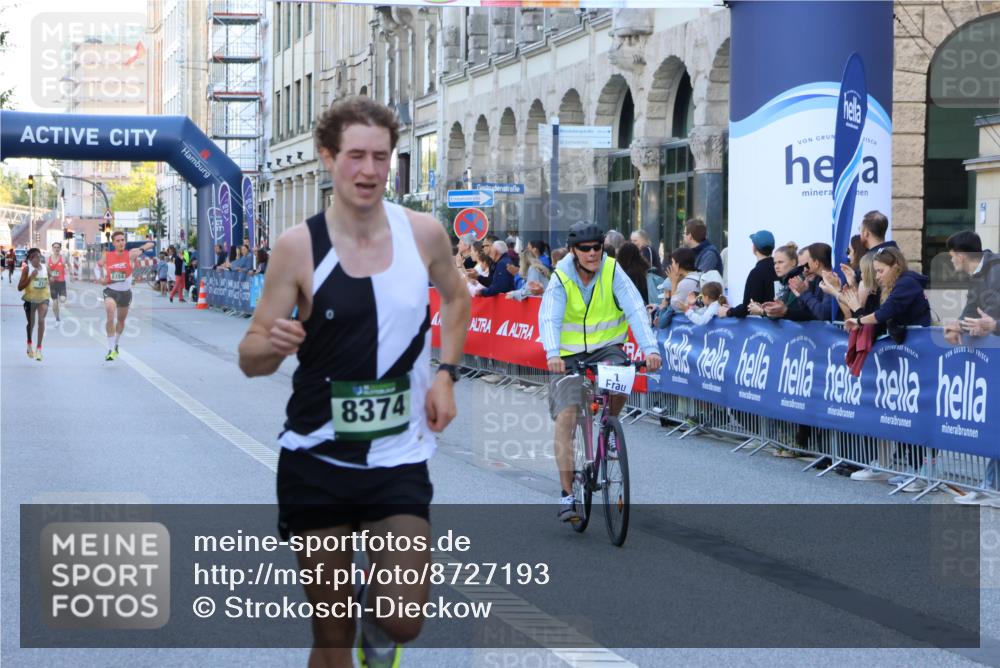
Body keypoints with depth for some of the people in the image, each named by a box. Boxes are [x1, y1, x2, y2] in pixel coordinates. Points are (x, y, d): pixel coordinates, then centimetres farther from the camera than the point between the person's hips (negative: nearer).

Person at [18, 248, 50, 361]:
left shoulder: (45, 268, 0)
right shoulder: (27, 269, -10)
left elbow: (49, 281, 21)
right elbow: (20, 287, -14)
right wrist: (31, 277, -23)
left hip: (43, 298, 1)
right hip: (30, 299, -1)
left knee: (41, 320, -18)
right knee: (31, 323, 13)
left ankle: (39, 348, -18)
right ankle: (29, 345, 39)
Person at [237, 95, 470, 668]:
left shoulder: (424, 233, -2)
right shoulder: (300, 245, -9)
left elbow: (456, 298, 19)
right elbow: (251, 356, -7)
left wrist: (445, 374, 5)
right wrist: (274, 346, -30)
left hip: (398, 455, 1)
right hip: (316, 456, -1)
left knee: (403, 620, -12)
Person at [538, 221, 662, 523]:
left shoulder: (612, 272, -11)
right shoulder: (561, 279, -12)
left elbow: (636, 309, -22)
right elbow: (549, 318, -26)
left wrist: (650, 348, -37)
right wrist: (552, 354, -45)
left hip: (607, 348, 0)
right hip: (570, 356, 0)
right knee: (566, 417, -13)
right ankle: (567, 494, -9)